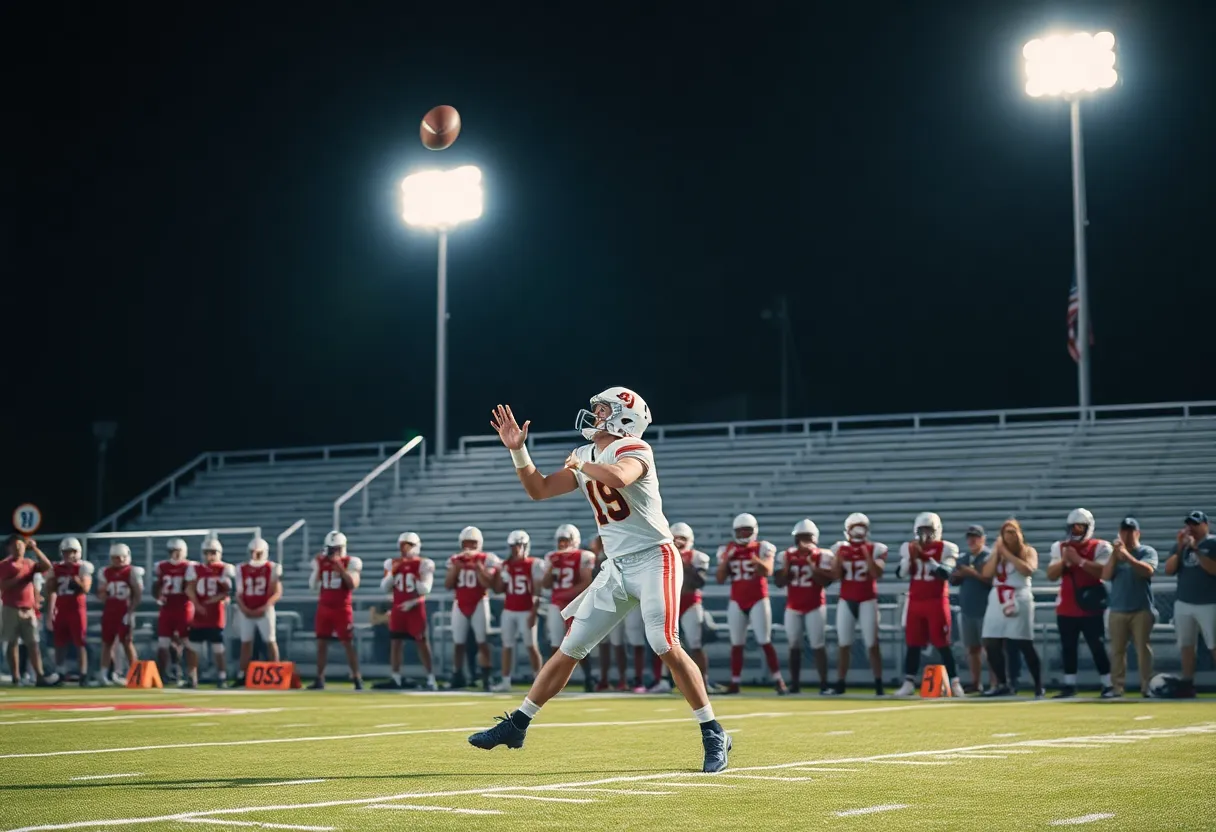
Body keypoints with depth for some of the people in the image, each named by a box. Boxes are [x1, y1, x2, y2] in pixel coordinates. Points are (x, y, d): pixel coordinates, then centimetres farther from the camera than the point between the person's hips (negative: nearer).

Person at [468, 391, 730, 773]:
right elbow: (539, 490, 17)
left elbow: (617, 477, -35)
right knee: (570, 649, 8)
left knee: (667, 647, -18)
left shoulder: (634, 450, -12)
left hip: (654, 559, -7)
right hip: (617, 568, 7)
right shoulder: (585, 457, 13)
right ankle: (517, 725, 14)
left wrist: (579, 464, -17)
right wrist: (518, 450, 5)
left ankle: (713, 734, -7)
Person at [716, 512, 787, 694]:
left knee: (765, 642, -7)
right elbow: (720, 579, 3)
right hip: (737, 602, 3)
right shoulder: (728, 551, 6)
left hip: (758, 601, -3)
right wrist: (726, 560, -9)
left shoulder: (762, 548, -3)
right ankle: (734, 683, 7)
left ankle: (778, 681, -5)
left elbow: (768, 571, -19)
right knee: (736, 644, 4)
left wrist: (754, 557, -29)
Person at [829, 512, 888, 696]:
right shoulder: (840, 549, 5)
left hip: (867, 601, -2)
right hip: (846, 601, 2)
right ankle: (840, 684, 6)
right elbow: (835, 577, 1)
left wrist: (867, 555, -20)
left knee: (872, 644, -5)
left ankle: (879, 685, -4)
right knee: (844, 644, 2)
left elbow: (877, 574, -13)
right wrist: (838, 558, -12)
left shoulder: (875, 549, -2)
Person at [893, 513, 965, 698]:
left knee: (942, 644, -4)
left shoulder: (945, 548, -5)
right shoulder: (909, 548, 6)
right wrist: (910, 556, -14)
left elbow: (946, 573, -17)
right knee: (912, 643, 5)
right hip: (915, 601, 4)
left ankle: (955, 682, 0)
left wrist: (926, 557, -22)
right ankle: (909, 683, 11)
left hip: (937, 601, -4)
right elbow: (901, 574, -1)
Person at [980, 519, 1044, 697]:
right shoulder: (997, 553, 16)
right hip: (997, 601, 5)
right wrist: (997, 553, -1)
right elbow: (986, 574, 4)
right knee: (992, 645, 2)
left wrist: (1007, 554, -11)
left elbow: (1028, 570, -16)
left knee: (1024, 645, -9)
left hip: (1019, 601, -5)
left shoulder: (1028, 551, 4)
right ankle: (1003, 684, 16)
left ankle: (1039, 687, -4)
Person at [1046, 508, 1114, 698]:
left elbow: (1103, 572, -18)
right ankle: (1069, 685, 13)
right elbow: (1051, 575, 3)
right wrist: (1064, 560, -13)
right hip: (1066, 608, 4)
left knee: (1097, 647, -4)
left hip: (1090, 607, -4)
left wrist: (1079, 560, -21)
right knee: (1067, 648, 7)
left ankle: (1108, 685, 1)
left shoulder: (1099, 547, -4)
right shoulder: (1060, 547, 9)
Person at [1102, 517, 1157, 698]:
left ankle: (1146, 686, -2)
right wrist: (1114, 555, -12)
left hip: (1142, 610, -3)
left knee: (1143, 648, -4)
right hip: (1117, 610, 3)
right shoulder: (1115, 553, 12)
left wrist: (1127, 555, -26)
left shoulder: (1148, 552, 2)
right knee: (1117, 650, 1)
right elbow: (1106, 576, 0)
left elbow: (1148, 570, -17)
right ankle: (1117, 687, 2)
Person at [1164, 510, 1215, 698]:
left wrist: (1196, 549, -20)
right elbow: (1169, 570, 3)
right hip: (1183, 603, 6)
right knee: (1186, 646, 7)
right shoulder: (1182, 545, 12)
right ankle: (1187, 684, 11)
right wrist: (1180, 548, -8)